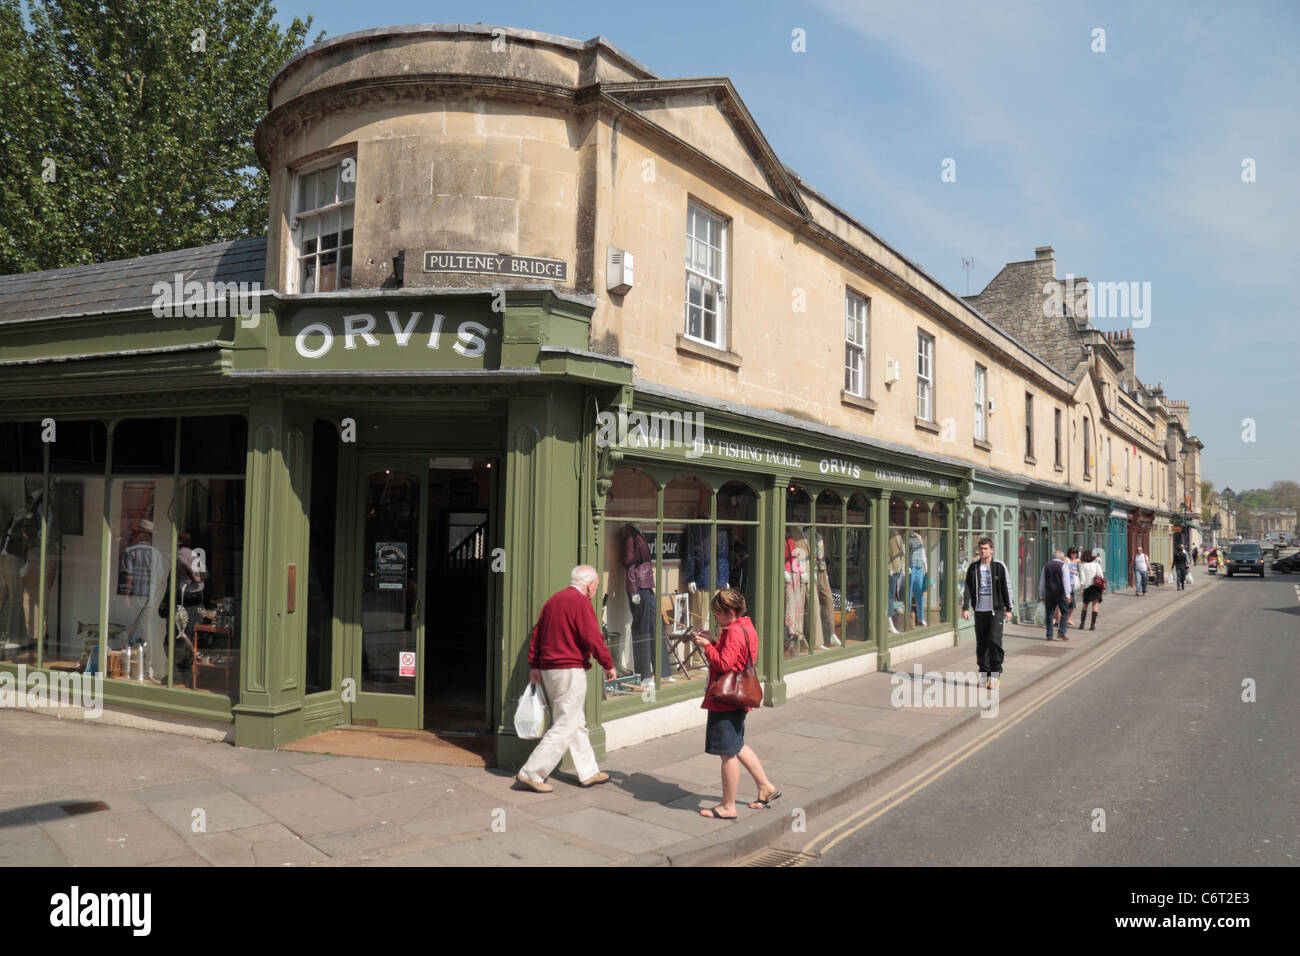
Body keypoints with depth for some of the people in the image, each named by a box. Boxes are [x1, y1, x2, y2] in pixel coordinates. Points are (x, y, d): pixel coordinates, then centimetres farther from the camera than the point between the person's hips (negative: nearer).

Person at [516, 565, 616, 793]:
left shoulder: (554, 599, 13)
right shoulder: (580, 603, -13)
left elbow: (536, 634, 14)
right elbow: (593, 639, -17)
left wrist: (534, 666, 15)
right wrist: (609, 665, -6)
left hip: (548, 669, 10)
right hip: (570, 671, -10)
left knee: (578, 723, 16)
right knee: (565, 727, -4)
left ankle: (588, 772, 23)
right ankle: (531, 773, -3)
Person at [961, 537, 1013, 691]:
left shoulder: (999, 566, -1)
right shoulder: (973, 567, 6)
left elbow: (1006, 588, 3)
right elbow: (967, 589, 7)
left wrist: (1008, 609, 1)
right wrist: (965, 608, -1)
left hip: (996, 610, -3)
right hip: (980, 610, 3)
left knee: (994, 641, -10)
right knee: (981, 644, 5)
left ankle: (996, 674, 1)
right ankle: (985, 675, 15)